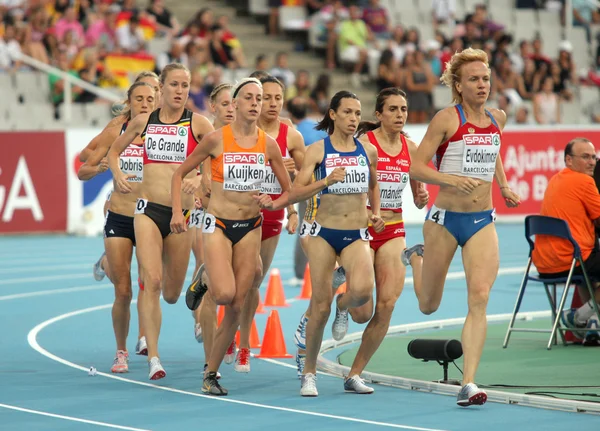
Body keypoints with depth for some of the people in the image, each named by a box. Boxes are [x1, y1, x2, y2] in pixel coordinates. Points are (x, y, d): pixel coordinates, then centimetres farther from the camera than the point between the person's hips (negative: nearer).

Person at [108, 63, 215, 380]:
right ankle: (153, 358, -14)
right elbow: (114, 150, 21)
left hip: (182, 212, 0)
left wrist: (200, 178, -25)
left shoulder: (197, 124, -1)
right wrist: (117, 173, 2)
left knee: (171, 294, 10)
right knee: (151, 282, -15)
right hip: (148, 209, 0)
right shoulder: (143, 121, 7)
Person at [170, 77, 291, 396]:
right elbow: (179, 173, 1)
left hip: (250, 228, 3)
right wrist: (177, 211, -9)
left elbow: (289, 191, 9)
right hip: (218, 225, -3)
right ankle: (205, 279, 14)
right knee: (224, 294, -24)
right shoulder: (217, 139, -8)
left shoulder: (268, 144, 0)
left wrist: (273, 204, -11)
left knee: (236, 307, 0)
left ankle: (211, 373, 13)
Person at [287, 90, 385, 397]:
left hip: (357, 235, 2)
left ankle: (343, 306, 12)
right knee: (320, 306, -2)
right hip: (324, 233, -2)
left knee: (362, 291, -27)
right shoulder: (317, 150, -3)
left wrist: (376, 213, 10)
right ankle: (309, 373, 15)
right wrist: (327, 181, -23)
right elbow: (295, 194, -10)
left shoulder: (368, 151, 6)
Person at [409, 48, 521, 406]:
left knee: (479, 298, -15)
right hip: (445, 218, -3)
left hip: (482, 221, 3)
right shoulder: (447, 119, -11)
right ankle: (416, 257, 48)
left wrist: (504, 187, 13)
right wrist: (452, 179, -28)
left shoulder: (497, 118, 6)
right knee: (429, 306, 13)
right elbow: (416, 167, -13)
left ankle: (469, 384, -17)